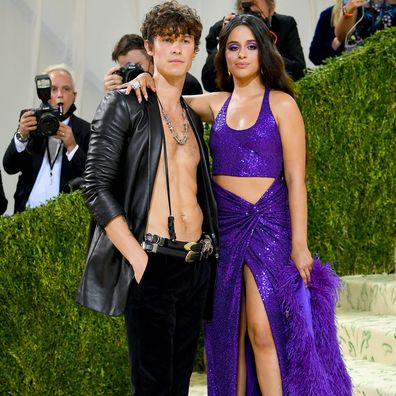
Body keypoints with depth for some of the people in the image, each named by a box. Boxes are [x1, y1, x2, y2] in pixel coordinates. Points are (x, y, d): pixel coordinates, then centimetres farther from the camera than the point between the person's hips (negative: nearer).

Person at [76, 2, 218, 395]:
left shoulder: (192, 118, 18)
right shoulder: (125, 105, -2)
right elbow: (97, 187, -9)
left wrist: (209, 250, 8)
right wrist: (137, 258, -17)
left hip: (196, 265, 6)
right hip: (152, 264, -6)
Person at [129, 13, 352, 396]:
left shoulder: (281, 103, -2)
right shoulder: (216, 104, 9)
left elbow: (295, 178, -5)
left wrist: (299, 244, -10)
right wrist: (145, 79, -8)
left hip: (268, 223, -4)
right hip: (224, 223, 4)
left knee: (262, 330, -13)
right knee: (228, 333, 6)